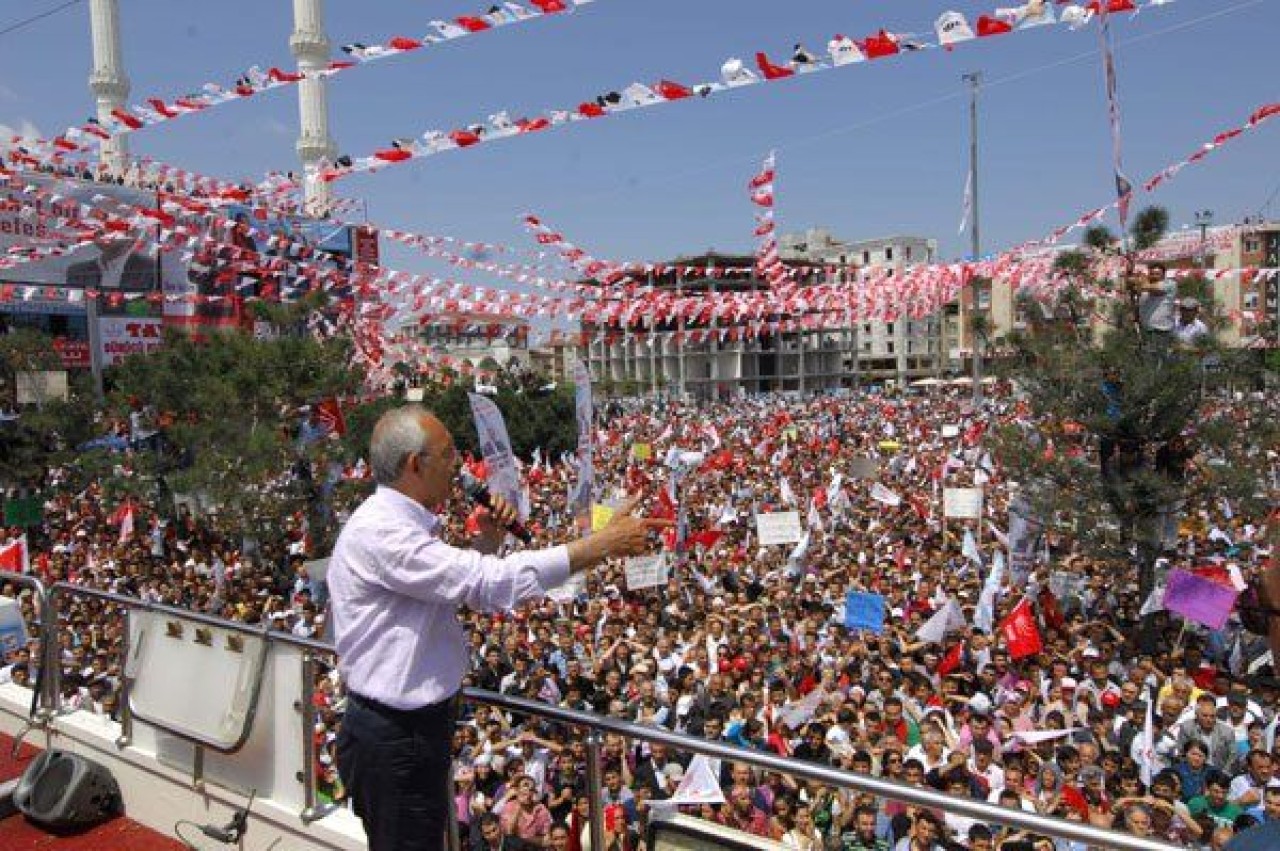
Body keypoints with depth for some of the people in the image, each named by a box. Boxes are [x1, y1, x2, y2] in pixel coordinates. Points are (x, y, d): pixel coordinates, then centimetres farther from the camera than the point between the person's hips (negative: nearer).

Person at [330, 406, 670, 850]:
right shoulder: (378, 532, -25)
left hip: (417, 726, 10)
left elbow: (462, 586, 20)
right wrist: (605, 544, -27)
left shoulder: (400, 523, 8)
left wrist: (487, 537, 1)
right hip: (394, 737, -10)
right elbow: (491, 582, -31)